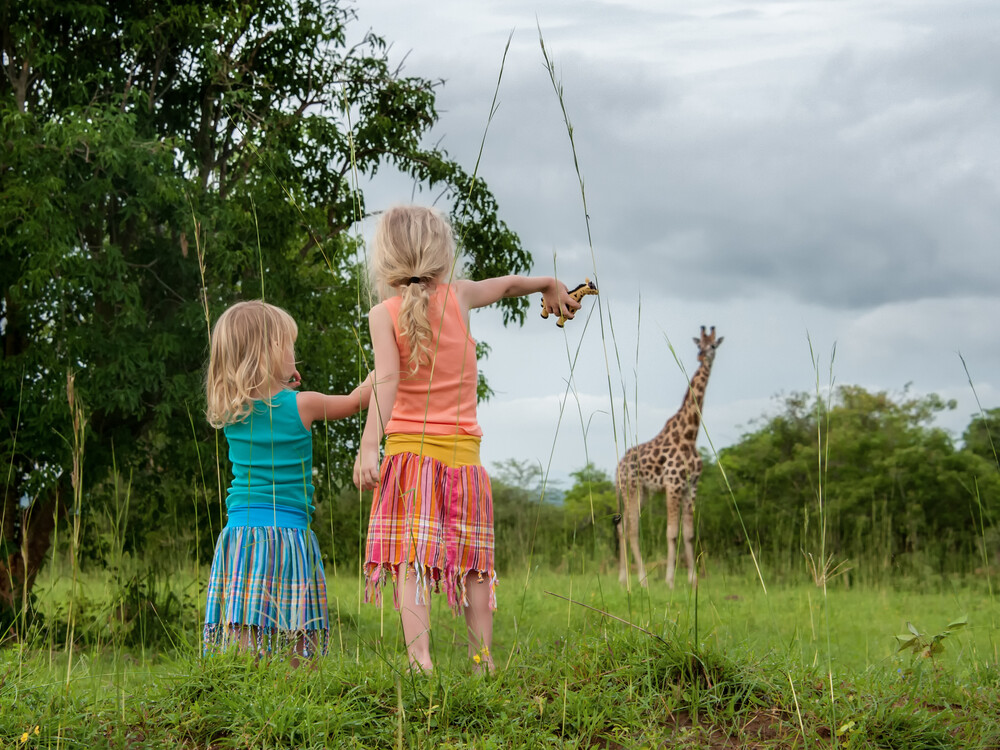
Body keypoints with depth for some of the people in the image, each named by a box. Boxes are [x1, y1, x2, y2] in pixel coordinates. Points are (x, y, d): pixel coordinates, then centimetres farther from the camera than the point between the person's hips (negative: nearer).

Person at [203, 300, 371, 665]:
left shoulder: (230, 412, 6)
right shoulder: (301, 405, -3)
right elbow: (355, 401, 14)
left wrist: (282, 387, 22)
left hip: (238, 535, 3)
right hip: (290, 535, -3)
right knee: (298, 655, -3)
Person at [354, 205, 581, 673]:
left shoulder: (383, 314, -3)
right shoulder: (458, 297, 6)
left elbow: (387, 377, -18)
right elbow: (509, 284, 25)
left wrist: (369, 443, -25)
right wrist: (548, 284, 45)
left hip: (409, 450, -3)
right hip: (463, 451, 3)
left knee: (411, 561, -9)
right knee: (472, 563, 10)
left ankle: (420, 659, -21)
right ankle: (484, 660, 12)